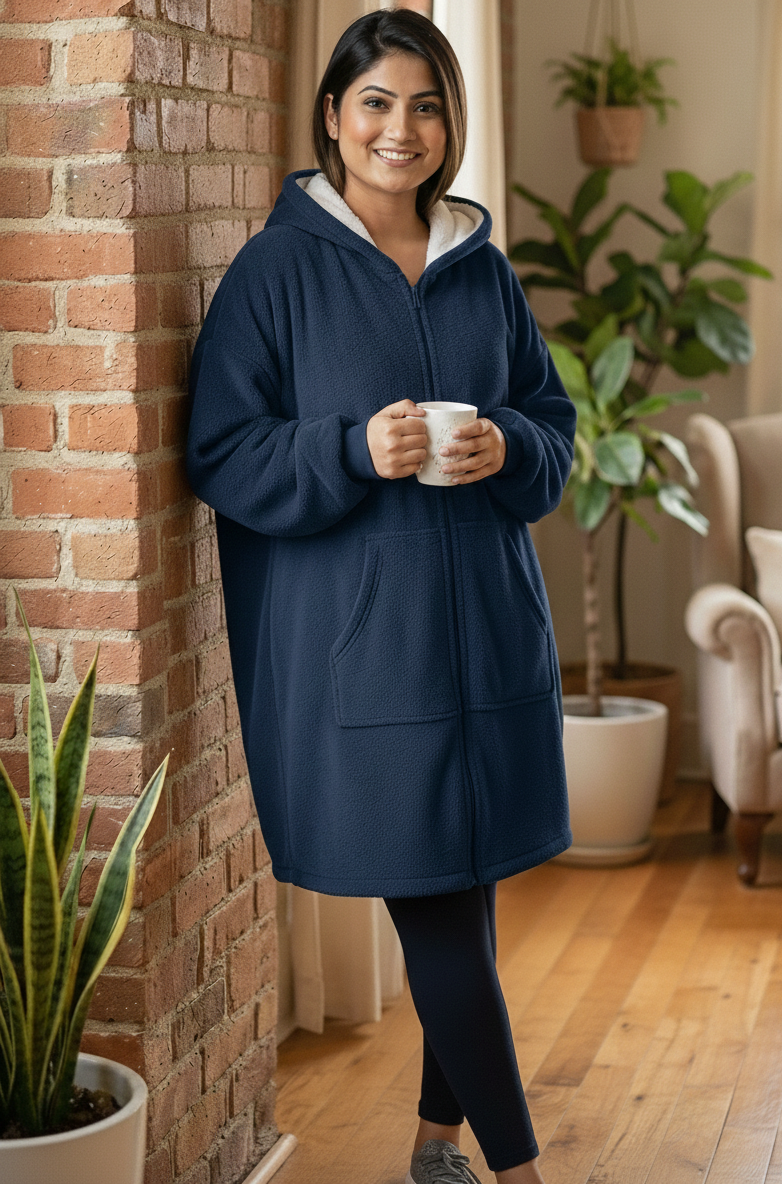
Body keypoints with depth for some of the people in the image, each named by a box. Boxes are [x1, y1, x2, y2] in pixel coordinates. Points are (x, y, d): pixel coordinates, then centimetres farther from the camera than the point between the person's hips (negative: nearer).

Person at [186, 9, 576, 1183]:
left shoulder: (484, 269, 10)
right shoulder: (278, 267, -4)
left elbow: (556, 422, 14)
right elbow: (222, 455, -6)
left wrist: (508, 448, -9)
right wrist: (355, 452, -21)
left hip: (486, 633, 5)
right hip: (354, 646, -5)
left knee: (466, 892, 12)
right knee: (435, 904, -2)